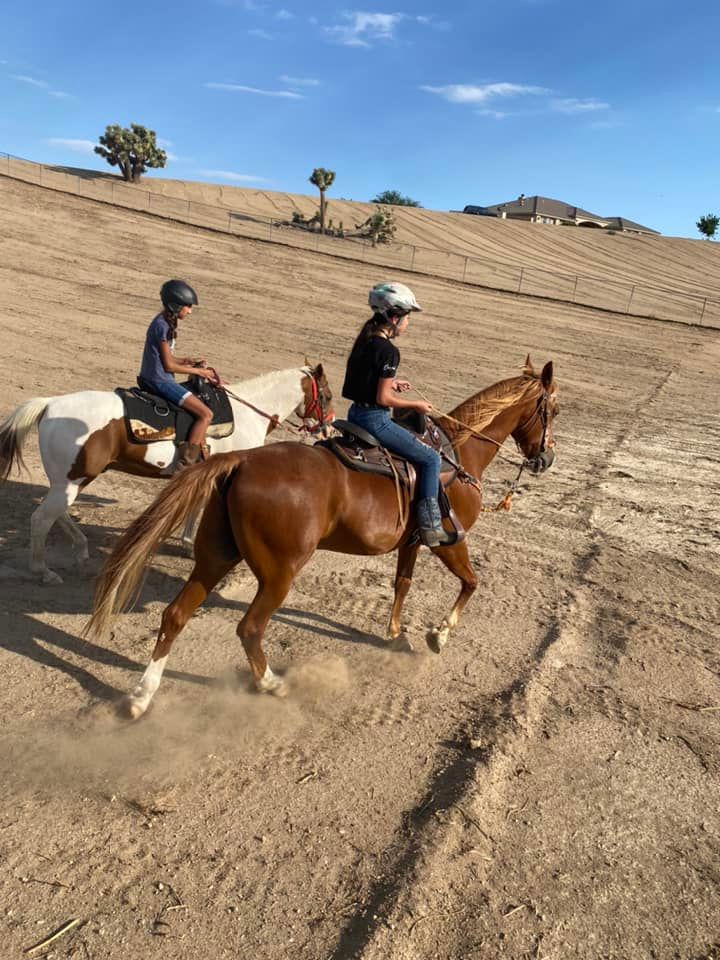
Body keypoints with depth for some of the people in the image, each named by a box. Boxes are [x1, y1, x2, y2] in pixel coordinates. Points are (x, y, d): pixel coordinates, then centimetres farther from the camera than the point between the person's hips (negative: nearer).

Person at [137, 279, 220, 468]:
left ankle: (201, 453, 26)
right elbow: (168, 366, -17)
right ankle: (187, 461, -12)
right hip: (160, 381, -10)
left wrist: (186, 362, 7)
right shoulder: (163, 327, -18)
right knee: (206, 414, -12)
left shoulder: (165, 322, 11)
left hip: (151, 379, 10)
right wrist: (198, 371, -9)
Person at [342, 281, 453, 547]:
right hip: (375, 420, -10)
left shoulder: (364, 341, 8)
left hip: (356, 413, 10)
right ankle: (430, 525, -4)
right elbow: (383, 399, -19)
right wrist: (416, 405, -7)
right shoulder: (388, 351, -18)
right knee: (430, 458, -2)